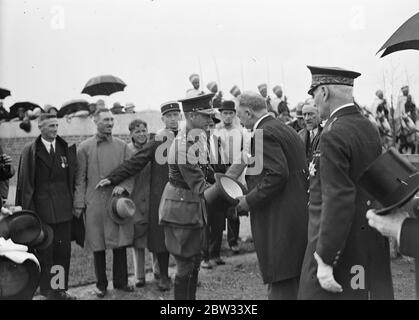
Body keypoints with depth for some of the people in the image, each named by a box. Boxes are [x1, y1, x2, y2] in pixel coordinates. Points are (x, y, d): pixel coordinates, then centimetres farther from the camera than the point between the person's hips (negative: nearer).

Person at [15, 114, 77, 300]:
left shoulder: (66, 149, 7)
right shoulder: (30, 151, -1)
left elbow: (73, 178, 8)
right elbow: (25, 182, -3)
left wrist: (74, 203, 2)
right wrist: (28, 209, -8)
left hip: (64, 210, 3)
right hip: (41, 209, -3)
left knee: (63, 251, 8)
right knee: (45, 252, 4)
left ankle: (61, 289, 19)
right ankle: (48, 291, 14)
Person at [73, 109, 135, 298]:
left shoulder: (122, 146, 7)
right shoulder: (85, 147, 1)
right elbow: (80, 178, 1)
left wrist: (123, 187, -11)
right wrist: (79, 204, -3)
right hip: (95, 204, -1)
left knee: (120, 243, 5)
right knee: (98, 246, 5)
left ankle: (121, 281, 18)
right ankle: (101, 284, 18)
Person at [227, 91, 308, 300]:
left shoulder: (263, 134, -13)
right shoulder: (285, 130, 16)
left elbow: (277, 174, -24)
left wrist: (248, 201, -13)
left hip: (279, 226, -10)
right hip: (299, 217, 10)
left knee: (280, 286, -5)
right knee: (295, 285, 18)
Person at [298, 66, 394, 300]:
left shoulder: (334, 136, -19)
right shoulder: (370, 129, 7)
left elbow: (338, 201, -24)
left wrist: (326, 260, -21)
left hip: (339, 245, -9)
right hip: (372, 245, 9)